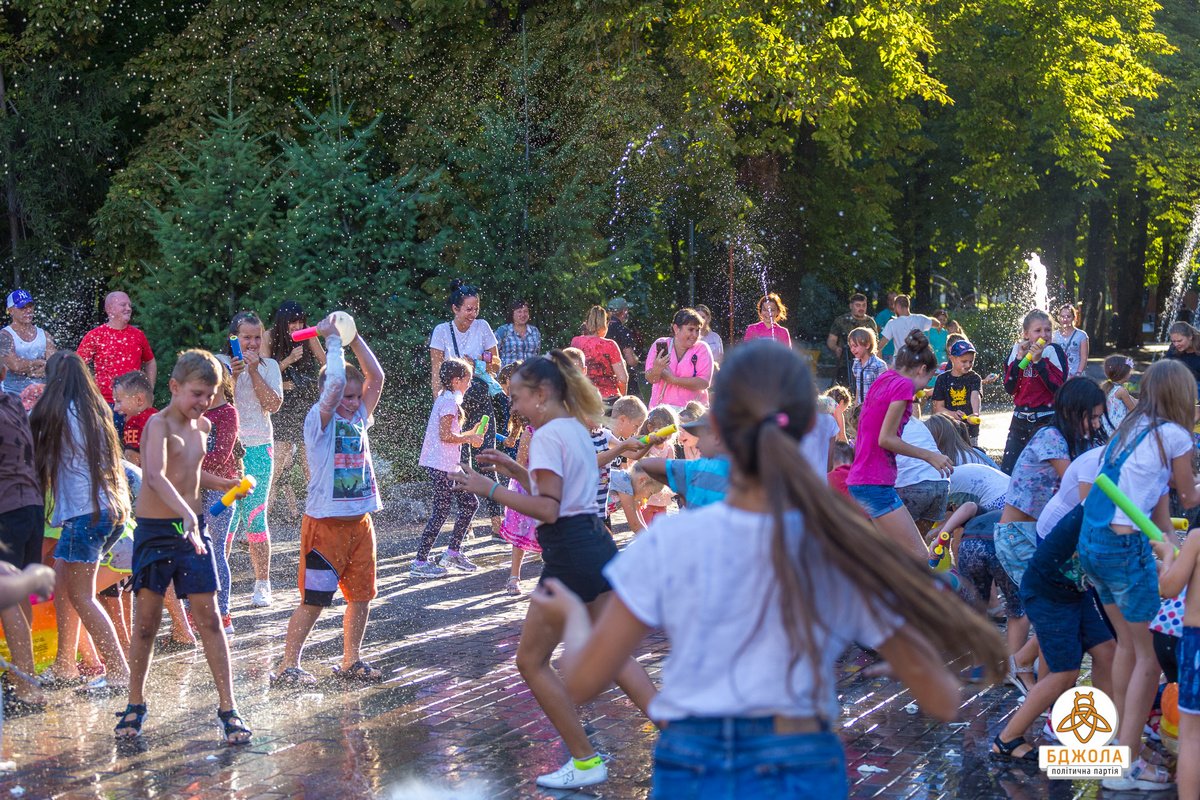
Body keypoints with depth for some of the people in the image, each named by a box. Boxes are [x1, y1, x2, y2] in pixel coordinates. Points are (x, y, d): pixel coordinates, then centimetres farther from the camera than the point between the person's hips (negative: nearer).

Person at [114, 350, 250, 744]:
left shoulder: (202, 426, 10)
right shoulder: (159, 423, -13)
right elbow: (156, 476, -32)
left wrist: (217, 483, 14)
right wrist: (186, 514, -45)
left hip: (193, 528, 5)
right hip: (155, 531, -5)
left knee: (209, 617, 0)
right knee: (147, 620, 4)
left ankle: (227, 707, 2)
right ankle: (135, 704, 19)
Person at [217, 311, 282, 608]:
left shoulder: (269, 366, 7)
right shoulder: (220, 363, 3)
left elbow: (274, 405, -6)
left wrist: (254, 371, -10)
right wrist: (233, 375, -17)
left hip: (259, 449, 1)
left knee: (255, 517, -1)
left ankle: (262, 584, 5)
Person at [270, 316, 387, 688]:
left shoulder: (359, 419, 10)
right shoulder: (319, 420, -9)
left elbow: (376, 377, 5)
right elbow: (334, 383, -25)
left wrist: (354, 337, 0)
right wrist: (333, 340, -14)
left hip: (359, 520, 7)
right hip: (326, 522, -7)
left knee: (361, 595, 10)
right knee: (314, 599, -4)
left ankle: (351, 662, 22)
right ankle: (287, 666, 6)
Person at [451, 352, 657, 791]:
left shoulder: (548, 435, -13)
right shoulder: (577, 429, 16)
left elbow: (547, 509, -21)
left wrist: (490, 489, -17)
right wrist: (512, 467, 22)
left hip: (569, 556, -9)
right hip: (598, 545, 10)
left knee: (532, 661, 5)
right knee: (616, 658, 16)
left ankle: (586, 762, 6)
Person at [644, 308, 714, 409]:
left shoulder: (702, 349, 1)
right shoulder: (660, 344, 5)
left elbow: (704, 383, -9)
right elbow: (650, 379, 0)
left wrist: (673, 379, -13)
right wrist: (656, 370, -22)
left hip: (692, 409, -1)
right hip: (660, 407, 1)